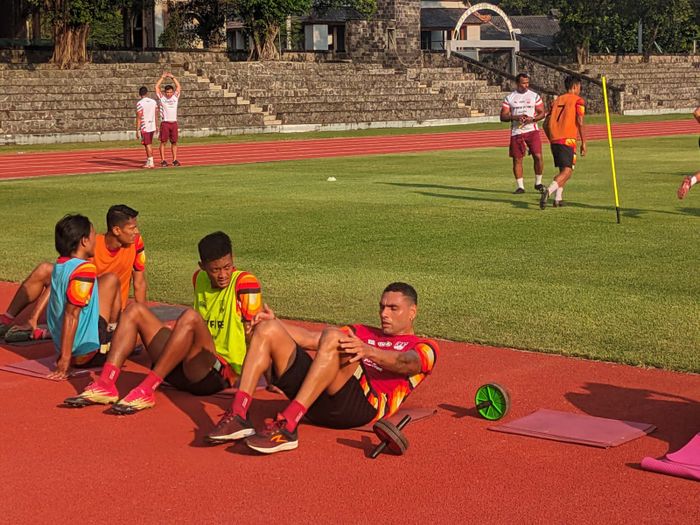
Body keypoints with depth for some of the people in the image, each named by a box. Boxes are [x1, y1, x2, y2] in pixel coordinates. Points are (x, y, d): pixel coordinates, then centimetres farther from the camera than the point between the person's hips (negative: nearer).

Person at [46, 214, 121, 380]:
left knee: (110, 280, 16)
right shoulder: (85, 269, -21)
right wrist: (65, 360, -25)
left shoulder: (60, 264, 4)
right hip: (86, 353, -9)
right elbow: (71, 314, -26)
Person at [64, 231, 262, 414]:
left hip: (218, 374, -8)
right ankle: (105, 385, -19)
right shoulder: (199, 279, 14)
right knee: (135, 310, 1)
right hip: (182, 370, 8)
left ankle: (147, 390, -33)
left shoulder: (244, 283, -8)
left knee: (190, 316, -33)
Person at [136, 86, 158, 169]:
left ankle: (150, 163, 0)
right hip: (152, 127, 6)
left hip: (145, 127, -6)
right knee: (149, 144, 17)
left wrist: (137, 130, -10)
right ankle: (148, 161, 25)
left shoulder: (140, 103, -13)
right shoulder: (153, 102, 6)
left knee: (147, 145, -1)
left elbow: (139, 118, -14)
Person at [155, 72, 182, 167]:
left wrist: (172, 77, 7)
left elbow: (178, 86, 11)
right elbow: (157, 87, -2)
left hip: (174, 122, 3)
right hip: (165, 123, -3)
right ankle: (163, 160, -2)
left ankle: (175, 160, 10)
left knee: (174, 142, 6)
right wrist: (162, 77, 3)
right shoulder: (161, 98, 2)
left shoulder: (175, 97, 10)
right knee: (163, 142, -3)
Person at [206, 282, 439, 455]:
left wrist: (368, 351, -29)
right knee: (267, 329, -4)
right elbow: (311, 338, 30)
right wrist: (276, 323, 15)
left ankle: (287, 426, -41)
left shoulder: (424, 347, 16)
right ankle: (238, 417, -20)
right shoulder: (363, 333, 38)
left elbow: (406, 363, -9)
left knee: (332, 337, -31)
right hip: (317, 403, 7)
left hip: (365, 403, -7)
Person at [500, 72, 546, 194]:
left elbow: (542, 113, 5)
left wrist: (532, 119, -15)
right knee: (517, 159, 1)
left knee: (538, 156, -9)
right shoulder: (509, 98, 5)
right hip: (516, 132, 1)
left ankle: (538, 183, 9)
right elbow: (503, 117, 2)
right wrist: (516, 117, -15)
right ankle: (520, 186, 11)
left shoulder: (534, 96, 5)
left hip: (532, 130, 0)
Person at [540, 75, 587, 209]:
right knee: (567, 171, -9)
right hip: (568, 140, -7)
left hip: (554, 140, 7)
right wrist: (584, 143, -6)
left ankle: (558, 199, 13)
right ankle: (548, 191, -30)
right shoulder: (578, 101, 1)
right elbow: (580, 122, -10)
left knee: (563, 170, 20)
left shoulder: (557, 100, 18)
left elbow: (546, 123, 15)